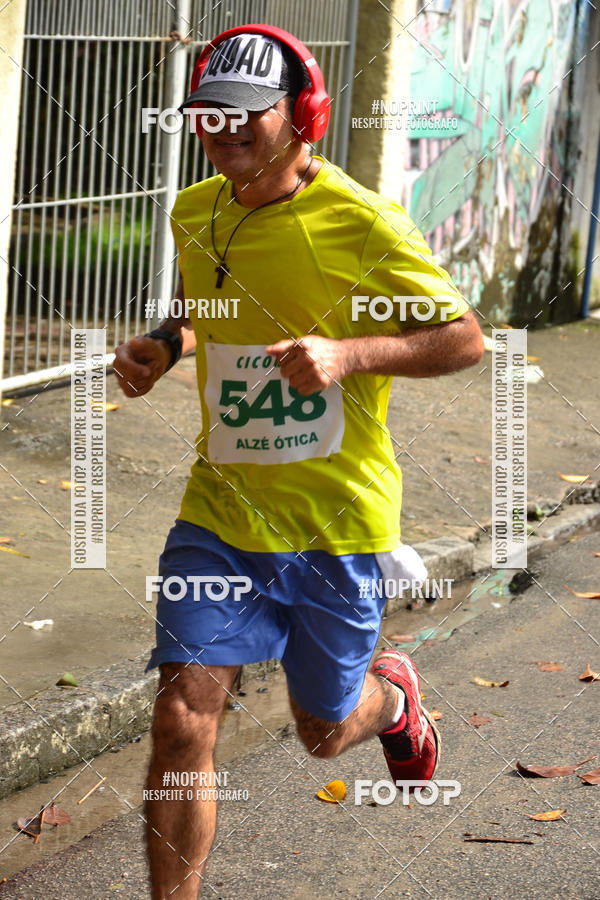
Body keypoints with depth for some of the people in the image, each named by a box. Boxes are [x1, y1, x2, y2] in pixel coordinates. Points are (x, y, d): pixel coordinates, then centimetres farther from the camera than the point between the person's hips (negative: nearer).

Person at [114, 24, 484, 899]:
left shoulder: (362, 222, -14)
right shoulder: (194, 213, 3)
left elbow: (465, 339, -10)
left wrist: (348, 353, -26)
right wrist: (164, 344, 2)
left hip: (337, 522, -3)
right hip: (219, 512, 3)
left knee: (323, 731, 16)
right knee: (183, 720, -10)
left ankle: (394, 695, 52)